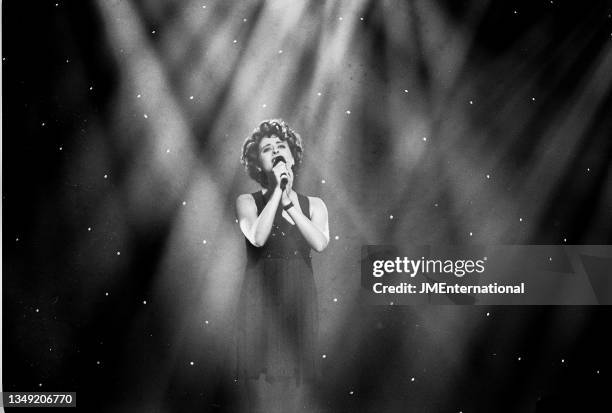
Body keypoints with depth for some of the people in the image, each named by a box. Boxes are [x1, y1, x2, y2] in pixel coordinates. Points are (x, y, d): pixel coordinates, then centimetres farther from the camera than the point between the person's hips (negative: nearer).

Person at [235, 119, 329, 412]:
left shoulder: (313, 205, 12)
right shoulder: (247, 202, 6)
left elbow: (320, 243, -8)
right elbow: (257, 237, -15)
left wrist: (289, 201, -10)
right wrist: (277, 191, -10)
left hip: (299, 303, 3)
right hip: (261, 301, -2)